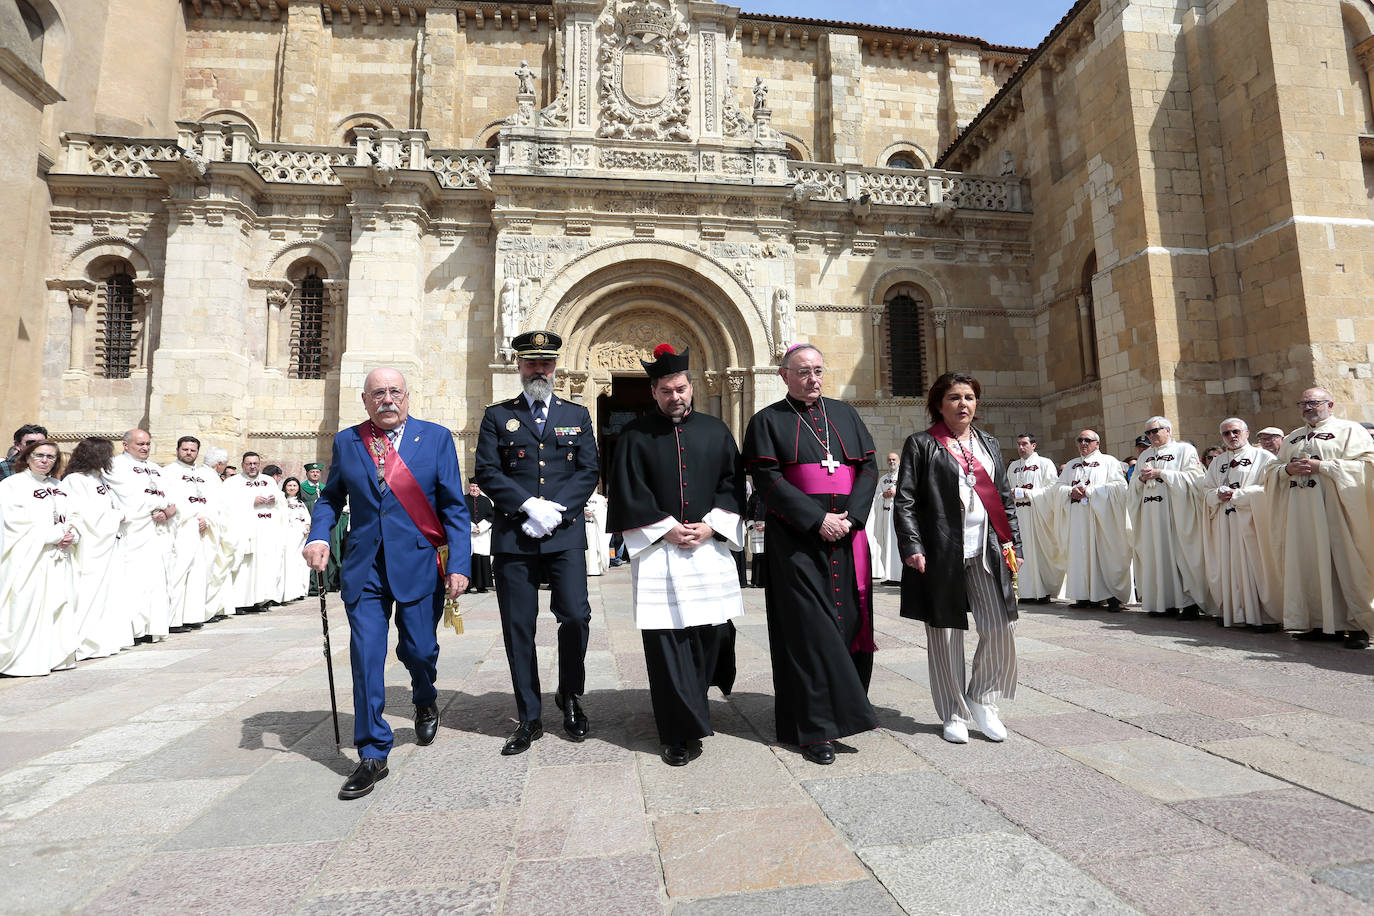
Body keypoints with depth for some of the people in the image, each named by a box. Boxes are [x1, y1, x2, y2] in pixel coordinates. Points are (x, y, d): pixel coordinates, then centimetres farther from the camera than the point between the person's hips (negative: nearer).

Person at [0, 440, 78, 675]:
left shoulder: (58, 486, 17)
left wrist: (71, 535, -6)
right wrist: (57, 535, -13)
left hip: (58, 558, 6)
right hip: (28, 558, -6)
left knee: (59, 605, 6)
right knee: (26, 607, -7)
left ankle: (55, 655, 12)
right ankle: (23, 661, 0)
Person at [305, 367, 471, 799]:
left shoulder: (436, 438, 0)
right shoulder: (346, 442, 7)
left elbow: (454, 507, -2)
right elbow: (330, 497, 16)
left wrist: (459, 565, -10)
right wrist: (318, 536, -5)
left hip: (420, 564, -2)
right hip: (364, 567, 2)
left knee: (418, 650, 5)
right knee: (366, 659, 1)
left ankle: (425, 702, 41)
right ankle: (372, 755, 16)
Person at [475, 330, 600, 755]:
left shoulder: (577, 415, 13)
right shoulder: (497, 415, 10)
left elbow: (589, 471, 4)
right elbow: (486, 472, 0)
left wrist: (555, 510, -10)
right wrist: (530, 505, -13)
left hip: (565, 535, 0)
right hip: (512, 537, 0)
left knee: (576, 616, -8)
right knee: (518, 628, 4)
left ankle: (570, 694, 20)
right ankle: (529, 719, 19)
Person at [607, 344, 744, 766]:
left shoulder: (716, 431, 10)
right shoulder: (635, 435, 3)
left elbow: (732, 485, 8)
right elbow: (628, 494, -1)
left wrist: (709, 526, -6)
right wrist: (667, 529, -9)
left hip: (709, 546, 2)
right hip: (657, 551, -2)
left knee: (716, 630, 5)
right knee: (665, 641, -2)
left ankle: (696, 694, 37)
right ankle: (682, 733, 10)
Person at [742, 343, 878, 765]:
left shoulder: (845, 414, 15)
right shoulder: (767, 421, 3)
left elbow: (869, 468, 8)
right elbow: (768, 480, -8)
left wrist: (850, 516, -8)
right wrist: (817, 520, -16)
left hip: (847, 539, 4)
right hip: (796, 542, -4)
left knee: (850, 623, 7)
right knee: (808, 630, -3)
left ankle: (845, 708, 25)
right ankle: (815, 728, 7)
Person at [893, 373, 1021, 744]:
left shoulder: (989, 445, 17)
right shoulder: (921, 445, 1)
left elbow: (1005, 499, 18)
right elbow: (904, 501, -5)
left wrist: (1012, 545, 11)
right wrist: (912, 547, -13)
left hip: (987, 552, 4)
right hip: (941, 553, -4)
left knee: (1001, 628, 0)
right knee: (946, 634, 4)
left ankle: (982, 698, 23)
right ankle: (955, 713, 20)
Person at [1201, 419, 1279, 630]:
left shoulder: (1263, 457, 3)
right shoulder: (1217, 463, 19)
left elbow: (1267, 488, -8)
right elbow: (1206, 489, 16)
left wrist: (1237, 494, -13)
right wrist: (1218, 495, -5)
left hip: (1251, 520, -5)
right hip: (1224, 523, 5)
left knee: (1254, 564, -5)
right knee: (1228, 566, 4)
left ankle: (1265, 616, 1)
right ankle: (1233, 613, 9)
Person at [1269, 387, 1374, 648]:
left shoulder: (1349, 430, 4)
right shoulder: (1292, 438, 20)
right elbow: (1274, 470, 20)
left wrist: (1321, 466, -14)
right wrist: (1288, 469, -2)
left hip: (1334, 508, -5)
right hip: (1300, 510, 5)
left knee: (1344, 565, -5)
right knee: (1308, 565, 4)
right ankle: (1321, 623, 9)